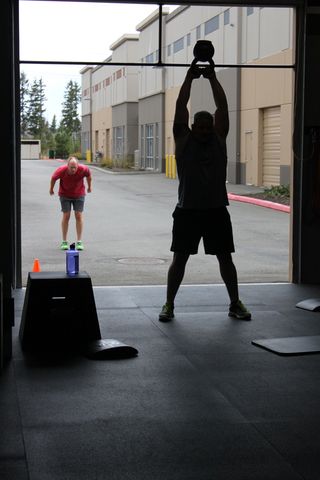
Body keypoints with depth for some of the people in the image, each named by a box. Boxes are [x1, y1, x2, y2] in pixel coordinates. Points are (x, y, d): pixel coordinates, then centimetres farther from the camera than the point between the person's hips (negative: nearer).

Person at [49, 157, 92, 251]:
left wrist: (89, 187, 14)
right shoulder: (61, 170, -28)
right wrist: (51, 189, 9)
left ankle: (79, 242, 0)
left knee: (79, 216, -5)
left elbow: (89, 176, -1)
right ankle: (64, 242, 4)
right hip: (65, 194, -1)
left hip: (79, 194, 1)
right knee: (66, 216, -4)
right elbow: (53, 178, -7)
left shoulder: (83, 169, -26)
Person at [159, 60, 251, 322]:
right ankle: (169, 304, 13)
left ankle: (235, 304, 19)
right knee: (180, 258, 2)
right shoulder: (183, 139, 0)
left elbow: (223, 106, 0)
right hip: (187, 211, -2)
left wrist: (213, 78, 1)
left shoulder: (219, 139, 5)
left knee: (225, 258, 8)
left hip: (217, 210, 2)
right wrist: (190, 77, -4)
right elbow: (181, 106, -5)